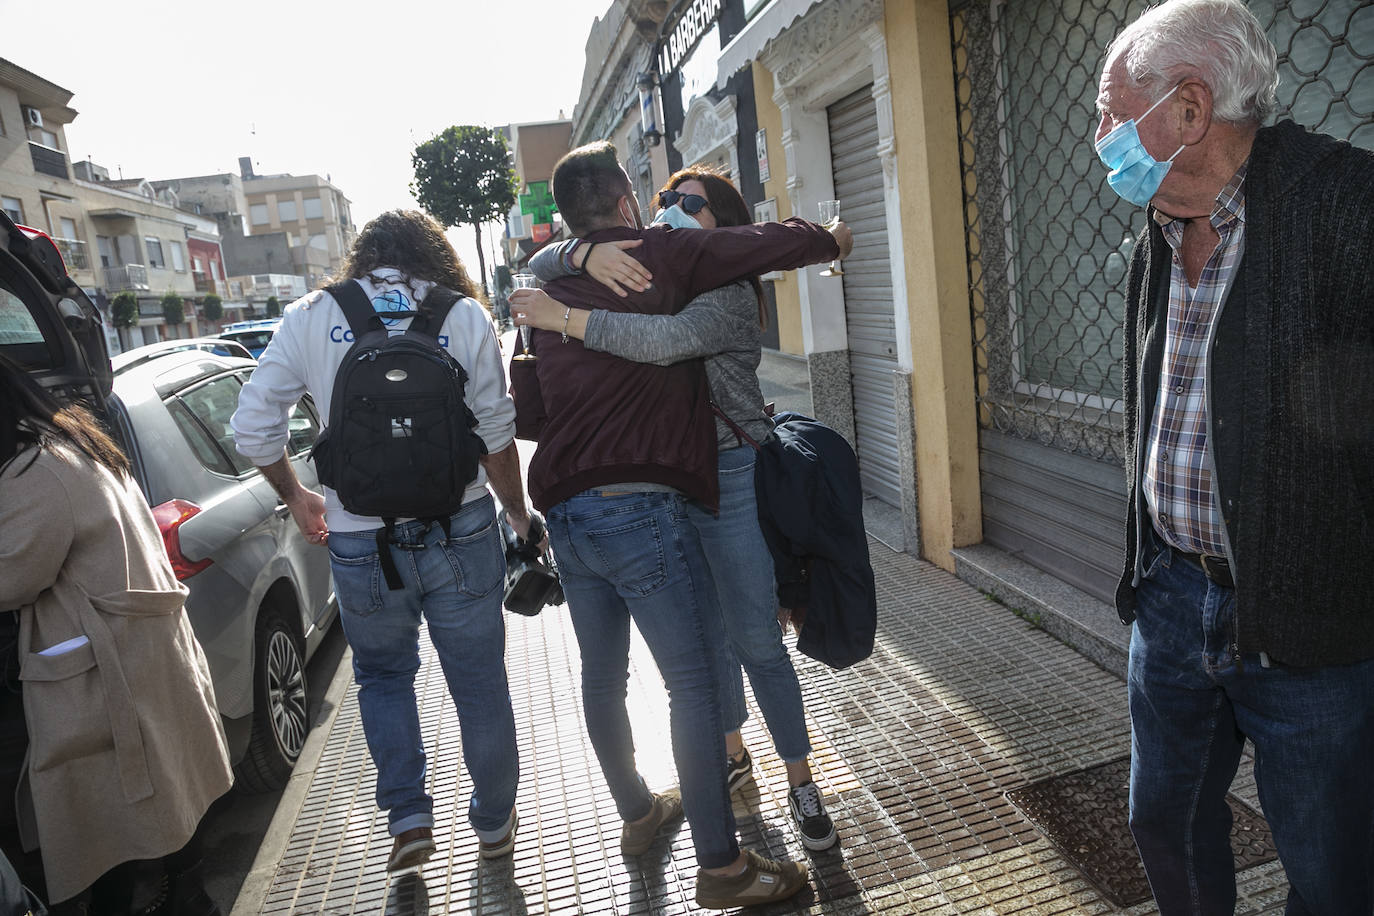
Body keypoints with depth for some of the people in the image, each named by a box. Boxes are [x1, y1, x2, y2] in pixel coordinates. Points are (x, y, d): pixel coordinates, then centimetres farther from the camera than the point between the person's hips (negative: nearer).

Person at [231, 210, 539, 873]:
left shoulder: (310, 317, 2)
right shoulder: (465, 316, 0)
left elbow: (252, 427, 1)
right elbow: (496, 433, -3)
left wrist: (295, 497, 17)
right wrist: (517, 513, 11)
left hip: (359, 540, 1)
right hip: (460, 534, 0)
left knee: (383, 674, 25)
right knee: (478, 682, 15)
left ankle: (407, 816, 20)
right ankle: (494, 822, 31)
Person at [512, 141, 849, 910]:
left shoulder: (549, 289, 16)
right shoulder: (659, 255, -4)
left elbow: (529, 408, 22)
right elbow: (771, 244, -5)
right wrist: (828, 240, 15)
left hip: (565, 512, 8)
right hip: (641, 507, -8)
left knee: (603, 675, 19)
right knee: (693, 681, 1)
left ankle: (638, 813, 39)